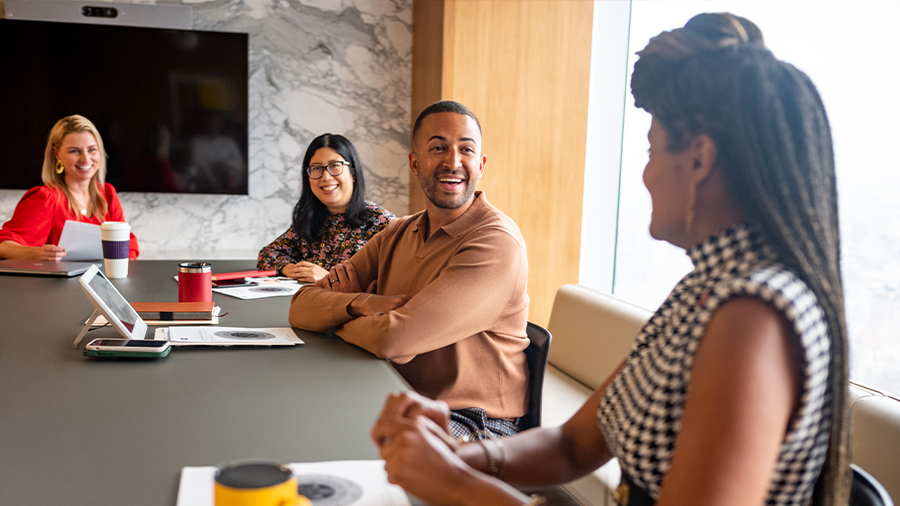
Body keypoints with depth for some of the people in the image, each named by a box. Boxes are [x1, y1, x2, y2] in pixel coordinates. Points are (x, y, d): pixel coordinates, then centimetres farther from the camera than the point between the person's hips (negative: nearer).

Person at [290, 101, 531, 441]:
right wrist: (361, 303, -18)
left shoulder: (497, 243, -18)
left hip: (473, 426, -6)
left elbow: (394, 339, -26)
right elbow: (301, 307, 3)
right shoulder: (396, 235, 7)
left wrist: (339, 312, -4)